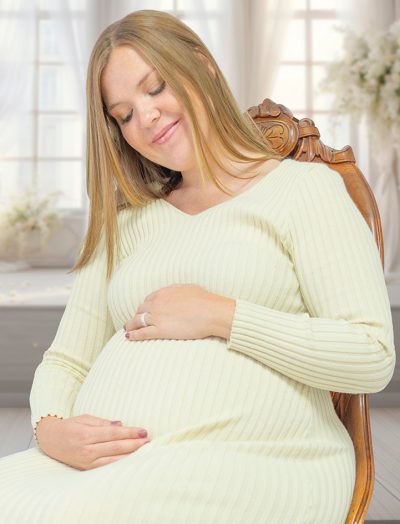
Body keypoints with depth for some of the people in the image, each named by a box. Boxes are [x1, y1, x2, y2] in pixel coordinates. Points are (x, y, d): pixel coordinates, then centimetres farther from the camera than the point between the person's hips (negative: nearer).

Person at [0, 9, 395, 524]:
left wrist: (221, 316, -11)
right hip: (106, 462, 5)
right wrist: (50, 428, -6)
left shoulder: (304, 187, 5)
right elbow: (65, 362, 17)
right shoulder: (125, 222, 20)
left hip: (254, 463, -4)